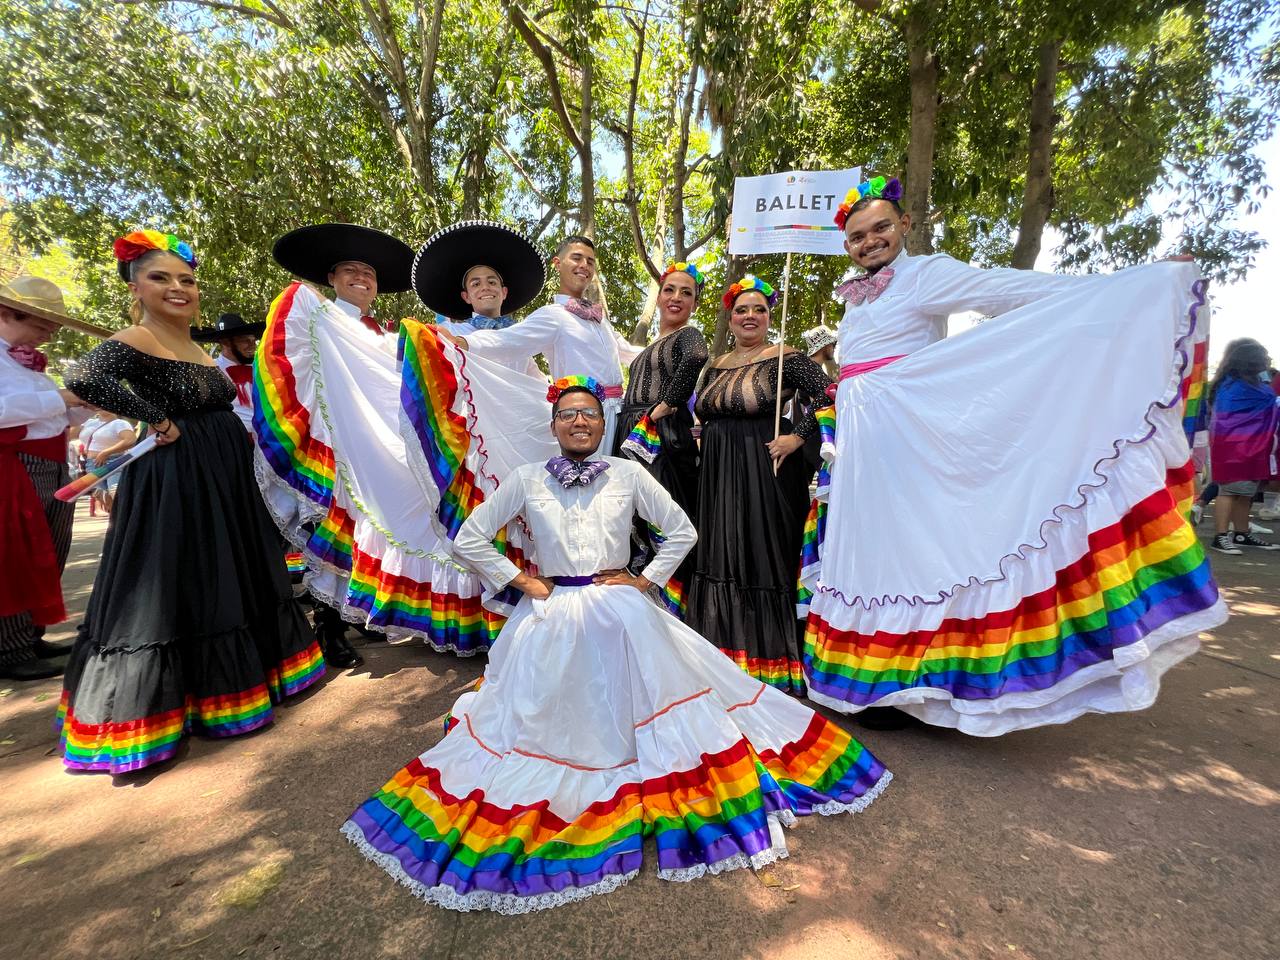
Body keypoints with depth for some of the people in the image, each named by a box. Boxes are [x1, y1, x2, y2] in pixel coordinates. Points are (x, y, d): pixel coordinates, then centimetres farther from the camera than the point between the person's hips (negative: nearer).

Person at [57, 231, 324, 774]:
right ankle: (161, 706, 17)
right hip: (174, 482, -9)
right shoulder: (136, 341, -13)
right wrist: (160, 424, -23)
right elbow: (86, 381, -31)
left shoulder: (196, 348, 13)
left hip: (222, 479, 9)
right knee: (172, 590, 1)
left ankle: (230, 681, 35)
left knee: (223, 583, 17)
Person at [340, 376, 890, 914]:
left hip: (622, 616, 0)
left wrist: (645, 580, -4)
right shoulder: (526, 480, -1)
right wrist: (519, 581, -4)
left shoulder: (629, 475, -1)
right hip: (552, 619, 0)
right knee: (550, 722, 6)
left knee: (641, 711, 5)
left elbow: (682, 531, 3)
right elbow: (469, 538, 3)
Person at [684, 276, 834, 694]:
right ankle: (728, 655, 25)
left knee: (765, 558, -1)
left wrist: (797, 437, -18)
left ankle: (771, 662, 13)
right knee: (721, 557, 10)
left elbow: (826, 396, -12)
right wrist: (705, 448, 9)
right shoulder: (716, 365, 13)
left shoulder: (785, 359, -5)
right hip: (719, 475, 6)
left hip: (765, 472, -6)